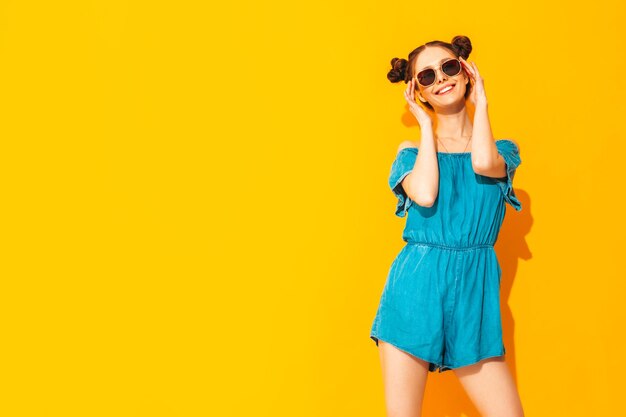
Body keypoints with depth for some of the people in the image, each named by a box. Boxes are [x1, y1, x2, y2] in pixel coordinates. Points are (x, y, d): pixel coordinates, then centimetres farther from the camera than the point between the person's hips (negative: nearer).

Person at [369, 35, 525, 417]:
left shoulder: (503, 150, 10)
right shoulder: (411, 152, 8)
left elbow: (482, 163, -16)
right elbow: (425, 195, -15)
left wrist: (480, 102, 1)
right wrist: (426, 125, 0)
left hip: (473, 292, 1)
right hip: (414, 287, -1)